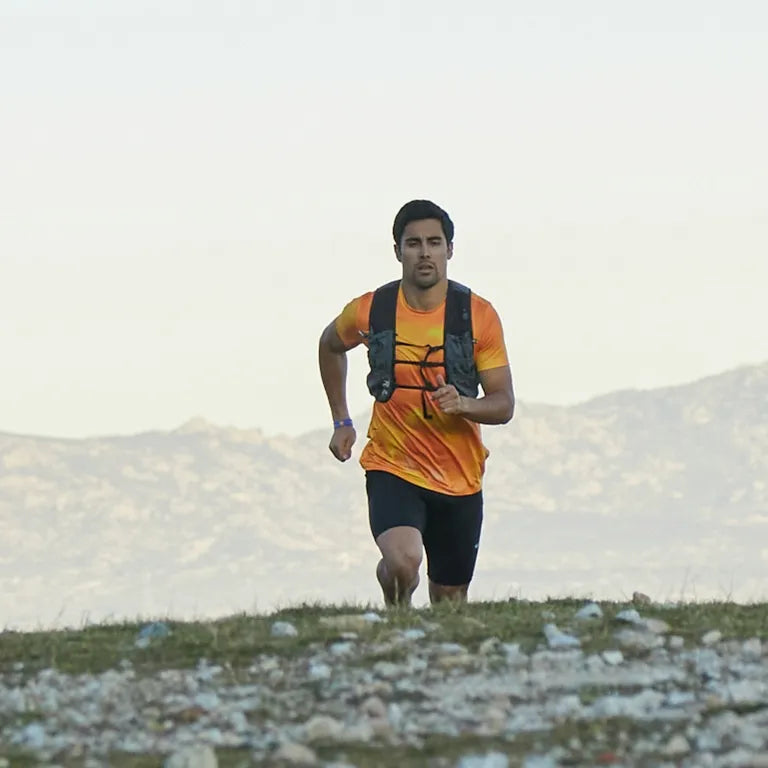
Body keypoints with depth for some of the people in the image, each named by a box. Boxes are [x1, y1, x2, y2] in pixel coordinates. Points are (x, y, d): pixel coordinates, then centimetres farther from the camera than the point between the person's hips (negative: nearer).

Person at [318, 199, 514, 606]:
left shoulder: (478, 315, -6)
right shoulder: (369, 311, -5)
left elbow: (504, 405, -5)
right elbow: (330, 346, 20)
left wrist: (463, 404, -26)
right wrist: (341, 421, 15)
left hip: (461, 478, 2)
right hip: (392, 467, -2)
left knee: (450, 599, 11)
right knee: (403, 563, -28)